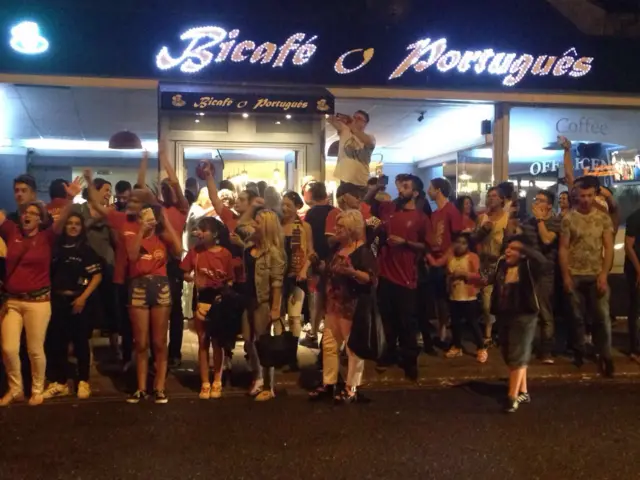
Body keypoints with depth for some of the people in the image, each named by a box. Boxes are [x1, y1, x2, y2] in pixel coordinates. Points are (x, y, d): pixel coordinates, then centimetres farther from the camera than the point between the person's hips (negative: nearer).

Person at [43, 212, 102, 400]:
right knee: (56, 342, 5)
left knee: (80, 342, 3)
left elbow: (97, 276, -4)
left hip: (78, 300, -3)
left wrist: (83, 297, -12)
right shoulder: (56, 248, 10)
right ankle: (60, 383, 15)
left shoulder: (87, 250, 1)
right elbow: (48, 273, 13)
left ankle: (83, 382, 12)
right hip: (57, 300, 3)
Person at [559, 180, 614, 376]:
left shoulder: (604, 218, 2)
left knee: (602, 316, -3)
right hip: (575, 275, 0)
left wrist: (604, 275, -9)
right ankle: (579, 352, 23)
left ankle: (605, 356, 5)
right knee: (577, 316, 9)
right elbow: (563, 249, 0)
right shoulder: (568, 218, 0)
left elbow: (609, 248, 0)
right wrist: (565, 276, -6)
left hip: (596, 275, 0)